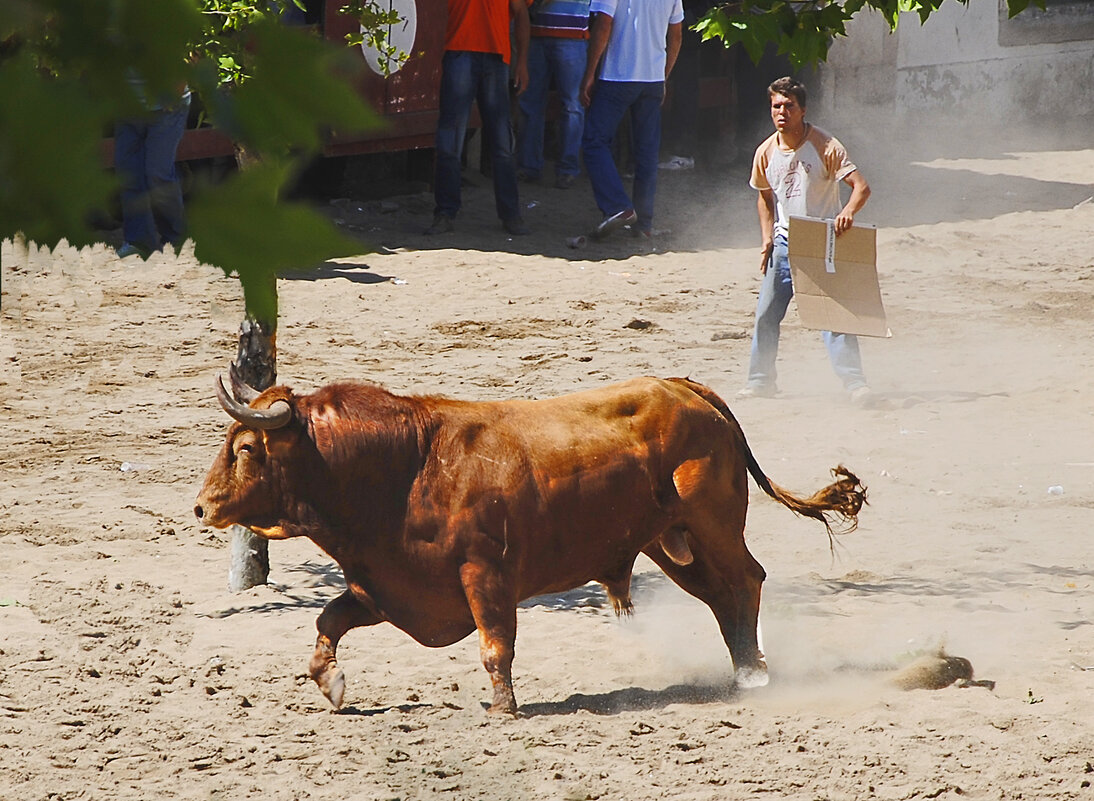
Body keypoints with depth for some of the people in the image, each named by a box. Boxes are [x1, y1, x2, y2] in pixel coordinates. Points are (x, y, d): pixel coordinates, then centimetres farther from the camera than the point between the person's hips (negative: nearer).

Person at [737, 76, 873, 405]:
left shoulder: (825, 146, -14)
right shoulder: (766, 152, 0)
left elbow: (861, 186, -19)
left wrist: (848, 211, -39)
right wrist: (767, 239, 6)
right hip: (785, 242, 5)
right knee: (766, 314, 4)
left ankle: (854, 381, -11)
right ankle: (760, 380, 18)